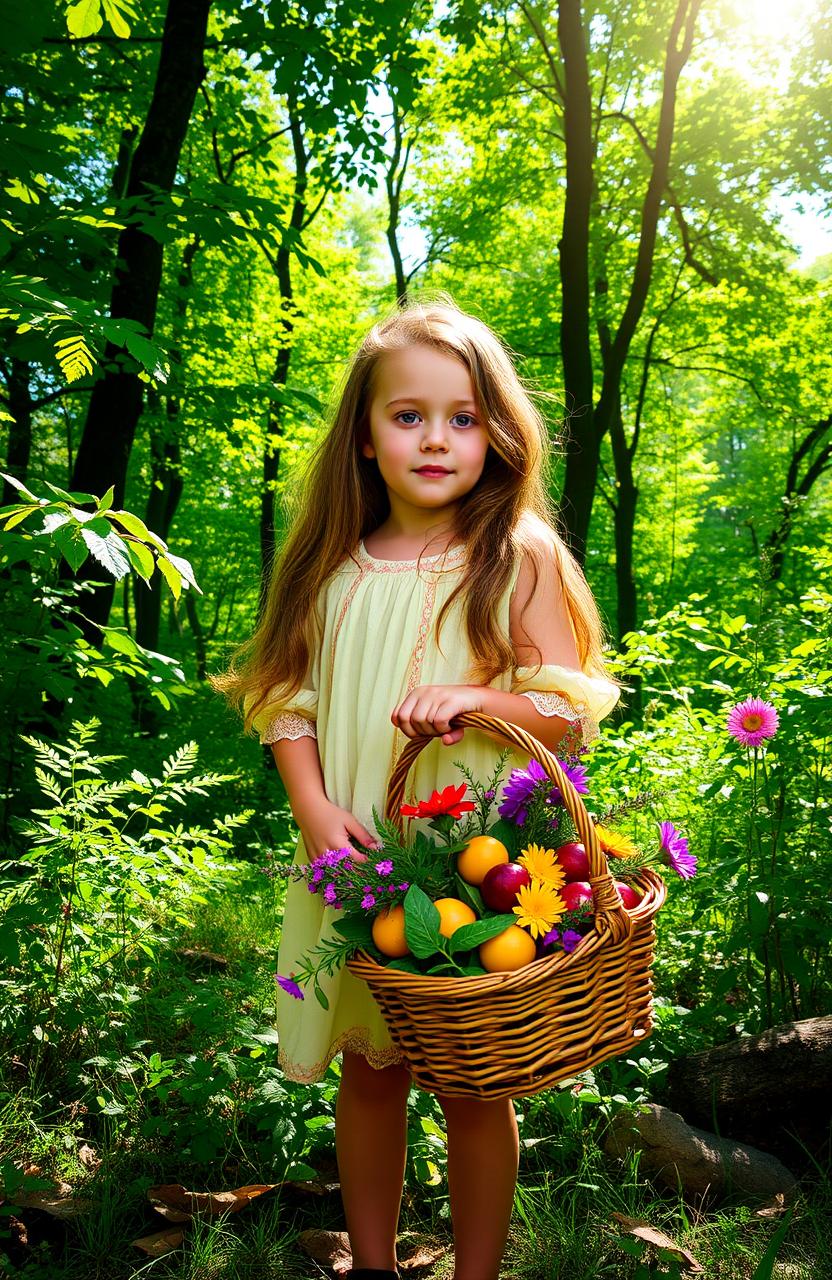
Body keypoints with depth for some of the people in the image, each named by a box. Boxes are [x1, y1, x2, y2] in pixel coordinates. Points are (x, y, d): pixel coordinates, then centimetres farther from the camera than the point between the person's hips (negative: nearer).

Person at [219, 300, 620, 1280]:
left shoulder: (522, 558, -5)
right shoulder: (335, 568, 3)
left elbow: (572, 711, -6)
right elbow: (287, 703, 5)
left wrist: (477, 696, -23)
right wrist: (315, 809, -10)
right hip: (356, 862, 3)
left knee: (474, 1088, 9)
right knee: (367, 1075, 16)